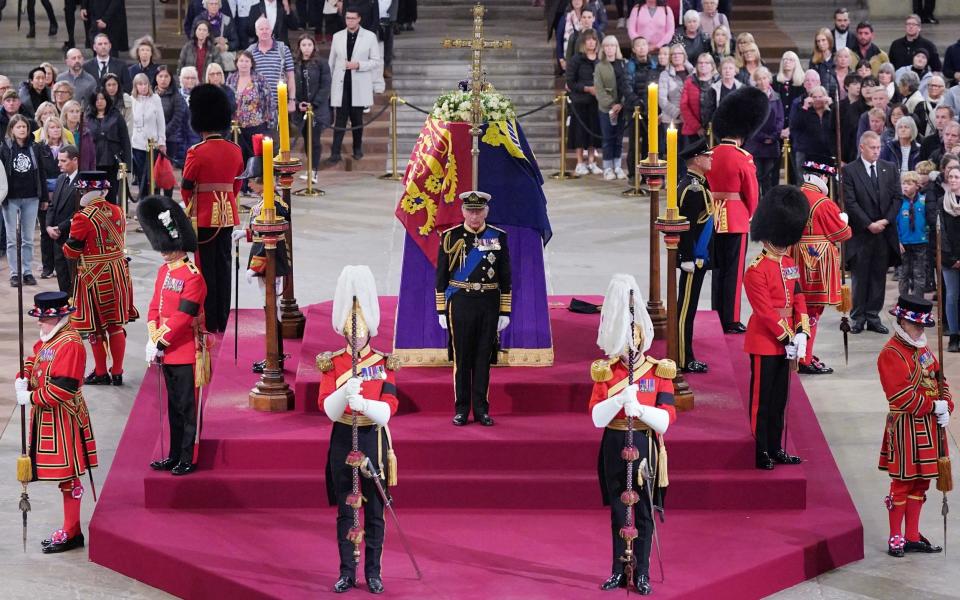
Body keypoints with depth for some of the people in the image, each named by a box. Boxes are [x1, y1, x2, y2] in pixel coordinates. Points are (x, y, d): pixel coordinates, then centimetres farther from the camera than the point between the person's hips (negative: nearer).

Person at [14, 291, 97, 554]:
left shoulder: (69, 345, -21)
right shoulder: (49, 339, 9)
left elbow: (61, 389, -25)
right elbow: (34, 359, 20)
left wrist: (30, 398, -18)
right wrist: (22, 380, -1)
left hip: (62, 421, -10)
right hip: (47, 417, 10)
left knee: (67, 476, -1)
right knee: (64, 474, 15)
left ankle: (71, 534, 7)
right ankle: (70, 530, 23)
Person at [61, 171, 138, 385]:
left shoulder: (83, 218, -18)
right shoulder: (117, 212, 1)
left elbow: (71, 251, -10)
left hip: (94, 278, -6)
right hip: (118, 271, 6)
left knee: (96, 327, 7)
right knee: (116, 325, 11)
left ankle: (100, 373, 14)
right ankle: (117, 373, 16)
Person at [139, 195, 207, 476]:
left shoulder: (193, 277, -17)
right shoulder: (163, 271, 10)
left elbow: (182, 318, -19)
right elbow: (155, 308, 11)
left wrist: (159, 342, -17)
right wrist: (153, 340, -1)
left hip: (185, 352, -8)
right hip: (168, 352, 8)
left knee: (188, 407, 0)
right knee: (174, 406, 15)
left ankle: (188, 459, 6)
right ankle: (175, 456, 23)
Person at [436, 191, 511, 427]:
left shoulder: (499, 237, 4)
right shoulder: (451, 237, 0)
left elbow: (505, 277, 7)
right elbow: (441, 276, 3)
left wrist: (505, 311, 3)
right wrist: (441, 310, -1)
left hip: (489, 304, 1)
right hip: (460, 302, -1)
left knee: (484, 357, 5)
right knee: (461, 357, 3)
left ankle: (481, 409, 12)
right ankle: (461, 409, 10)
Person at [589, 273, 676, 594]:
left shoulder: (659, 371, -3)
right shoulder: (605, 371, 0)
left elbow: (665, 420, -10)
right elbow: (597, 418, -10)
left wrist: (639, 408, -26)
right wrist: (620, 399, -26)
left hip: (645, 447, -1)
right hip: (615, 447, 1)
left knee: (644, 512, 3)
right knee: (618, 511, 9)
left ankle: (642, 574, 11)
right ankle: (619, 570, 18)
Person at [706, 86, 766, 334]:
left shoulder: (710, 156, 2)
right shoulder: (743, 158, -14)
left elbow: (707, 187, 8)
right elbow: (752, 193, -6)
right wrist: (749, 214, 12)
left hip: (714, 217, 6)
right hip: (736, 218, -6)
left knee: (718, 267, 16)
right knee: (733, 269, 1)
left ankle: (718, 316, 22)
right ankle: (731, 321, 3)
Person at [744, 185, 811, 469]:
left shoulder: (789, 264, 9)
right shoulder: (756, 270, -16)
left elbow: (799, 299, 8)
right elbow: (765, 310, -19)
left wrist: (801, 333, -4)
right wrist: (787, 337, -18)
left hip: (785, 342, 8)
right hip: (765, 342, -8)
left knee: (779, 399, 14)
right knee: (762, 400, 0)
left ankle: (776, 449, 22)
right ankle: (761, 453, 6)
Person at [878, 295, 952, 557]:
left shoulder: (923, 349, 13)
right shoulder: (891, 354, -15)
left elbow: (939, 380, 15)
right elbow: (901, 396, -22)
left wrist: (946, 406, -4)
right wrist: (934, 407, -19)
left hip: (929, 426, 8)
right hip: (906, 426, -8)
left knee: (920, 482, 12)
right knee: (903, 483, -1)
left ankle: (913, 537, 20)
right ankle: (895, 539, 9)